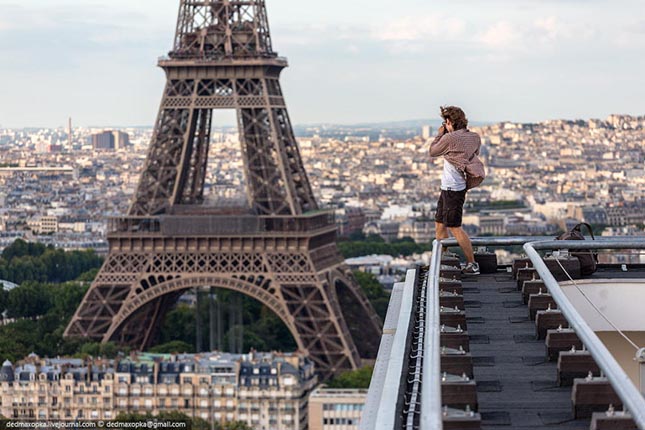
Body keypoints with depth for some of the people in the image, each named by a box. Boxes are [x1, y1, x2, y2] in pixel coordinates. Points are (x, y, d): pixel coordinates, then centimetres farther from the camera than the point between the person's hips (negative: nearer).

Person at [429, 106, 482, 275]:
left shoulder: (449, 138, -20)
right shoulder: (474, 137, 2)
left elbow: (432, 152, -5)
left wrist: (440, 134, 9)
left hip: (452, 189, -9)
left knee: (454, 227, -5)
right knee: (439, 223, 19)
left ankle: (472, 264, -2)